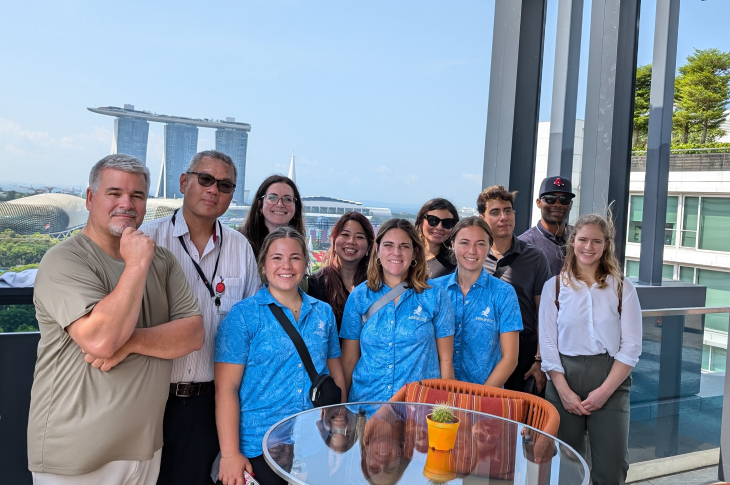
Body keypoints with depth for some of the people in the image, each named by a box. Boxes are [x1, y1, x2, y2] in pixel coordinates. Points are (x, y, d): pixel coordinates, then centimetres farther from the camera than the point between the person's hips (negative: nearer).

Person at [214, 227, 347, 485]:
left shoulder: (324, 313, 6)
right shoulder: (243, 315, -7)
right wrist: (230, 454, -14)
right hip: (259, 451, -4)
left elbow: (337, 378, 11)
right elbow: (226, 389, -10)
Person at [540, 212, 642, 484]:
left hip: (610, 381, 0)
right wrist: (564, 391, -9)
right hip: (564, 380, 1)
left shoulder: (622, 288, 3)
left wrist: (605, 391, -11)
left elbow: (631, 346, -1)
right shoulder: (554, 286, 4)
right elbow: (547, 343, 1)